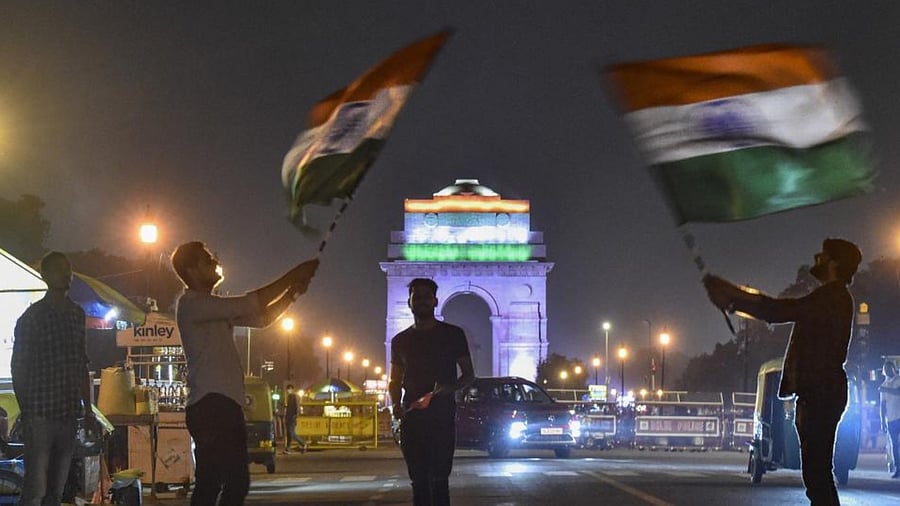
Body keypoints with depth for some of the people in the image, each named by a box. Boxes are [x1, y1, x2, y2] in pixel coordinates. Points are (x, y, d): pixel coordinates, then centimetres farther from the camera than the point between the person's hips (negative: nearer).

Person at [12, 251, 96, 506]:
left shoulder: (77, 314, 13)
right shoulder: (32, 317, -3)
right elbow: (18, 368, -2)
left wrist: (88, 409, 15)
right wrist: (25, 411, -5)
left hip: (69, 415, 6)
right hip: (41, 415, -5)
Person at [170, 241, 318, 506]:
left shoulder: (214, 309, 23)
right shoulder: (191, 303, -8)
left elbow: (261, 317, 23)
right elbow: (250, 305, -14)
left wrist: (293, 293, 8)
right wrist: (294, 275, -8)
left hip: (226, 405, 10)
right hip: (210, 405, -10)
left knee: (237, 482, 12)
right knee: (210, 483, -13)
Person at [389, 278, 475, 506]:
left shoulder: (452, 334, 4)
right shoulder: (400, 340, 12)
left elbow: (469, 375, 5)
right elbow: (395, 381, 17)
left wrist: (449, 388, -16)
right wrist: (396, 405, -4)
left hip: (442, 416, -3)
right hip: (411, 417, 3)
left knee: (438, 479, -11)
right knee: (419, 480, 5)